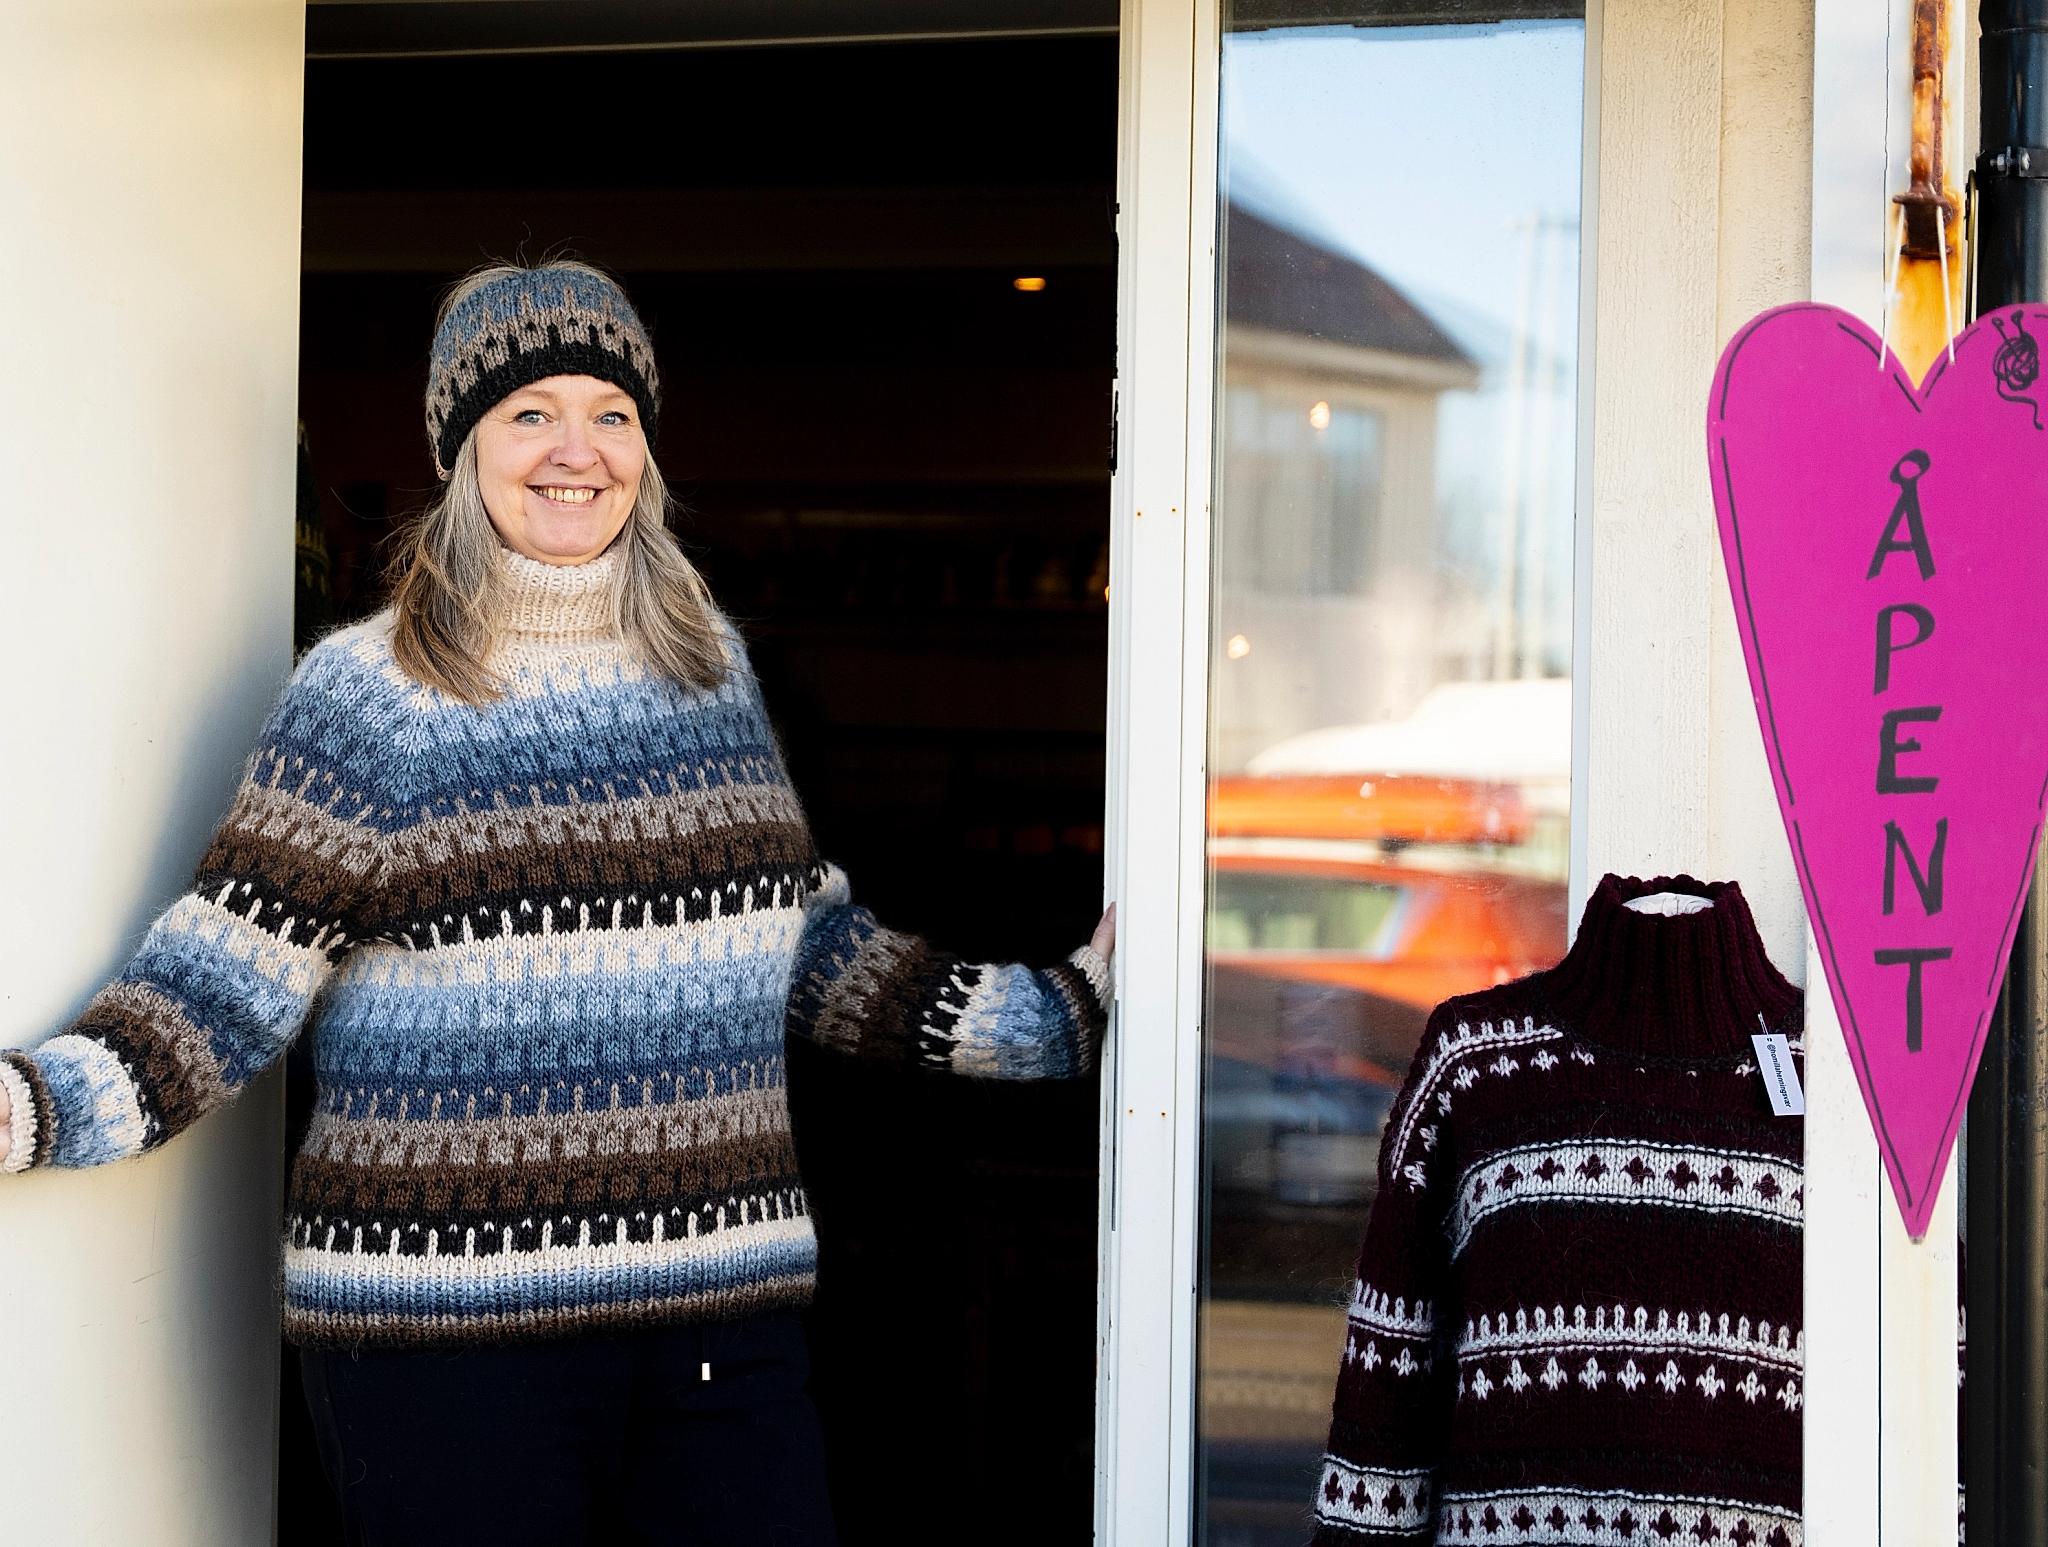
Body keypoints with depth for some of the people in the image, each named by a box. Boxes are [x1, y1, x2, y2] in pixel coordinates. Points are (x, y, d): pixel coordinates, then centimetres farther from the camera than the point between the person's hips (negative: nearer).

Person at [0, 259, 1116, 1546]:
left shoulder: (713, 666, 11)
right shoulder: (368, 694, -4)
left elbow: (813, 947, 18)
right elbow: (225, 988, -8)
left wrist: (1070, 1010, 15)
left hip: (727, 1302, 4)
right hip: (446, 1324, -4)